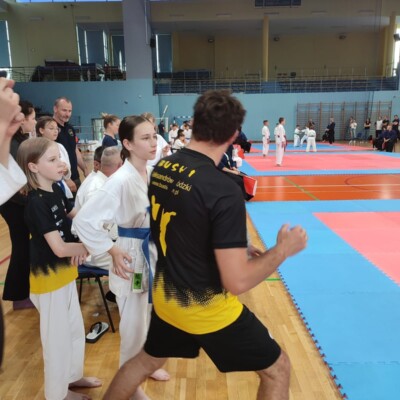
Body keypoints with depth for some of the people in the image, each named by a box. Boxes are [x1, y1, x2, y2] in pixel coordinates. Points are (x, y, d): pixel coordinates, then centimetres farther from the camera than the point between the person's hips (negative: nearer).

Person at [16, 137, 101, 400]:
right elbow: (59, 248, -28)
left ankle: (73, 376, 46)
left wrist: (81, 246, -6)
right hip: (49, 276, -8)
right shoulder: (37, 203, -25)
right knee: (57, 335, 11)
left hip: (65, 271, 8)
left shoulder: (56, 189, -1)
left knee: (75, 328, 23)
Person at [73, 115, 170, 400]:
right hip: (133, 256, -7)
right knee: (135, 325, 9)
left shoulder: (153, 173, -2)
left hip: (155, 251, 7)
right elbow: (83, 220, -25)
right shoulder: (121, 181, -25)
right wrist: (112, 250, -24)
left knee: (152, 316, 24)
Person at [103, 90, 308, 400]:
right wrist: (282, 250, -10)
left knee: (148, 361, 33)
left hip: (167, 299, 7)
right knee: (277, 369, 17)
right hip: (208, 309, -6)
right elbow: (237, 282, -25)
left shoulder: (161, 169, -5)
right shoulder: (224, 191, -27)